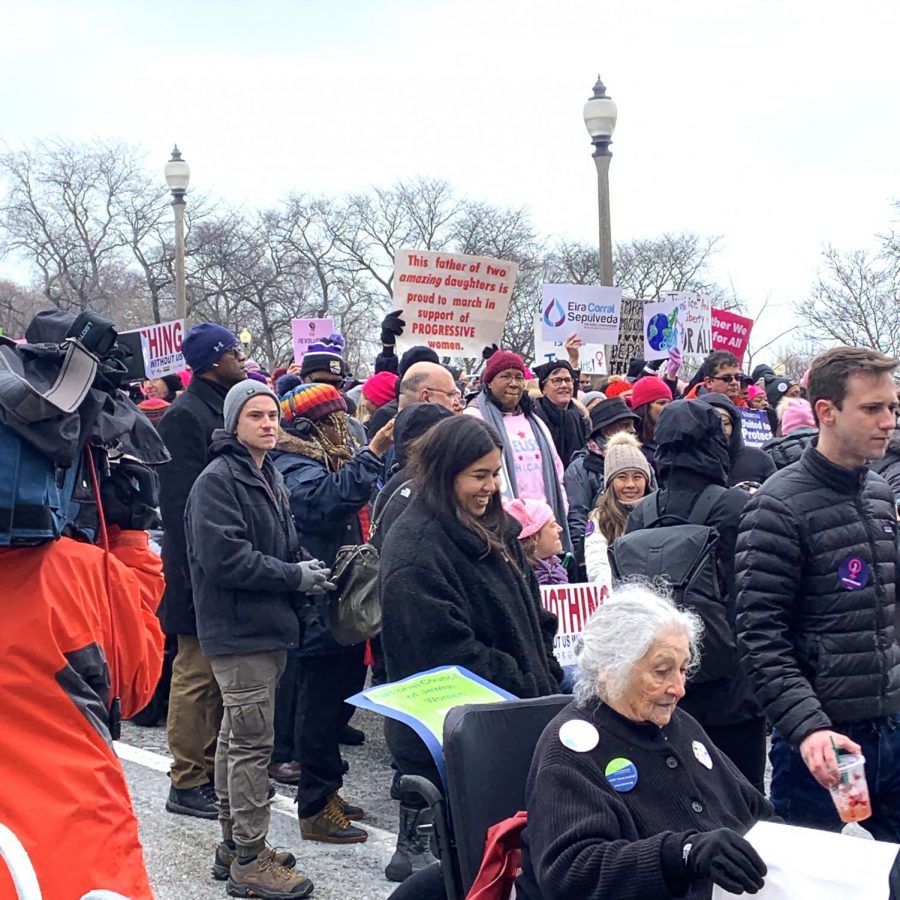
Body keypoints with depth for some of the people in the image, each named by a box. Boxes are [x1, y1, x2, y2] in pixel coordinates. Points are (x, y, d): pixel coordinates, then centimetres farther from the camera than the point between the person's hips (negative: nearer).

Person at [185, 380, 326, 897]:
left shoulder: (271, 477, 15)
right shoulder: (217, 481, -14)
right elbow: (225, 559, -22)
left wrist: (307, 569, 1)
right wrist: (296, 577, -15)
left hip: (268, 628, 9)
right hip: (239, 631, -9)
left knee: (238, 737, 16)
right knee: (253, 742, -6)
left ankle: (235, 844, 25)